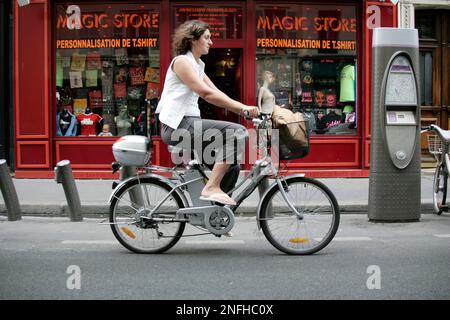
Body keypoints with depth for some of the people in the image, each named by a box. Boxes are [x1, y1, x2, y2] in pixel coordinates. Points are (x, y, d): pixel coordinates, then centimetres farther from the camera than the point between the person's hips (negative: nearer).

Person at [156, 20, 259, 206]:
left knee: (230, 164, 10)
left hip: (188, 123, 10)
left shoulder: (198, 65, 21)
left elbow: (217, 94, 14)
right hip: (177, 125, -10)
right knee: (238, 132, -21)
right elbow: (206, 94, -19)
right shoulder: (181, 61, -8)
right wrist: (243, 108, -20)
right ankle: (212, 188, -22)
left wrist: (243, 110, 0)